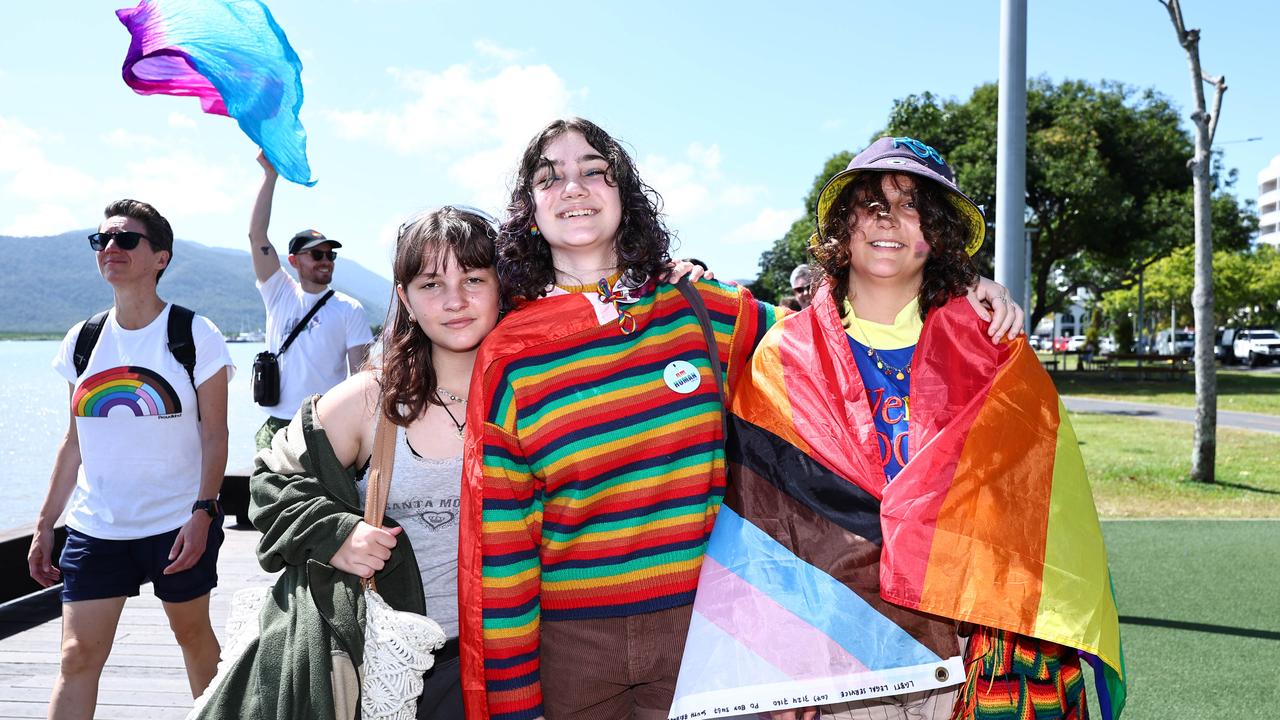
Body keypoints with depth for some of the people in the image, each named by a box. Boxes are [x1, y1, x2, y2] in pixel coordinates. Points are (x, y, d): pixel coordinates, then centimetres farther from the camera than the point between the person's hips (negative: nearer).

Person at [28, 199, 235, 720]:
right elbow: (75, 441, 11)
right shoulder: (82, 341, 6)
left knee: (192, 633, 12)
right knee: (77, 656, -2)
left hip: (179, 524, -3)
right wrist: (45, 524, 10)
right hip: (95, 526, 3)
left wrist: (202, 513, -17)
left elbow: (214, 435, -7)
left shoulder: (194, 335, -6)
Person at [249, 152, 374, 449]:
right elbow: (257, 236, 2)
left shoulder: (349, 309, 4)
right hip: (277, 425, 2)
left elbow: (361, 370, 0)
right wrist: (270, 175, -2)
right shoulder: (280, 294, 9)